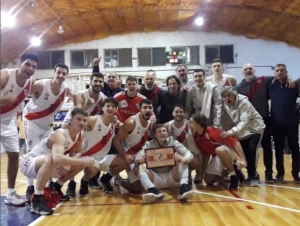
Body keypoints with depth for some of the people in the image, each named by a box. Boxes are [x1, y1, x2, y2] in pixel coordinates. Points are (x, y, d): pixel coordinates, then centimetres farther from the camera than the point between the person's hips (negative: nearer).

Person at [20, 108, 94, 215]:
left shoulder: (80, 134, -5)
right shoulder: (60, 134, -31)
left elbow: (78, 153, 7)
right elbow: (57, 158, -49)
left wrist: (67, 164, -15)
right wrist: (83, 161, -44)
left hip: (46, 165, 8)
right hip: (28, 163, -8)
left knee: (81, 164, 3)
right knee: (50, 159, -41)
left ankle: (56, 188, 19)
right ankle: (37, 200, -27)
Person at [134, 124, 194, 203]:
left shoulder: (173, 142, -1)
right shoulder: (149, 144, -1)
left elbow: (189, 154, -13)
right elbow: (137, 157, -14)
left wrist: (184, 159, -38)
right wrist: (139, 160, -40)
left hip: (172, 179, 0)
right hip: (156, 179, 0)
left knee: (182, 161, -20)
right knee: (140, 167, -24)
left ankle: (183, 187, -40)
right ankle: (153, 191, -49)